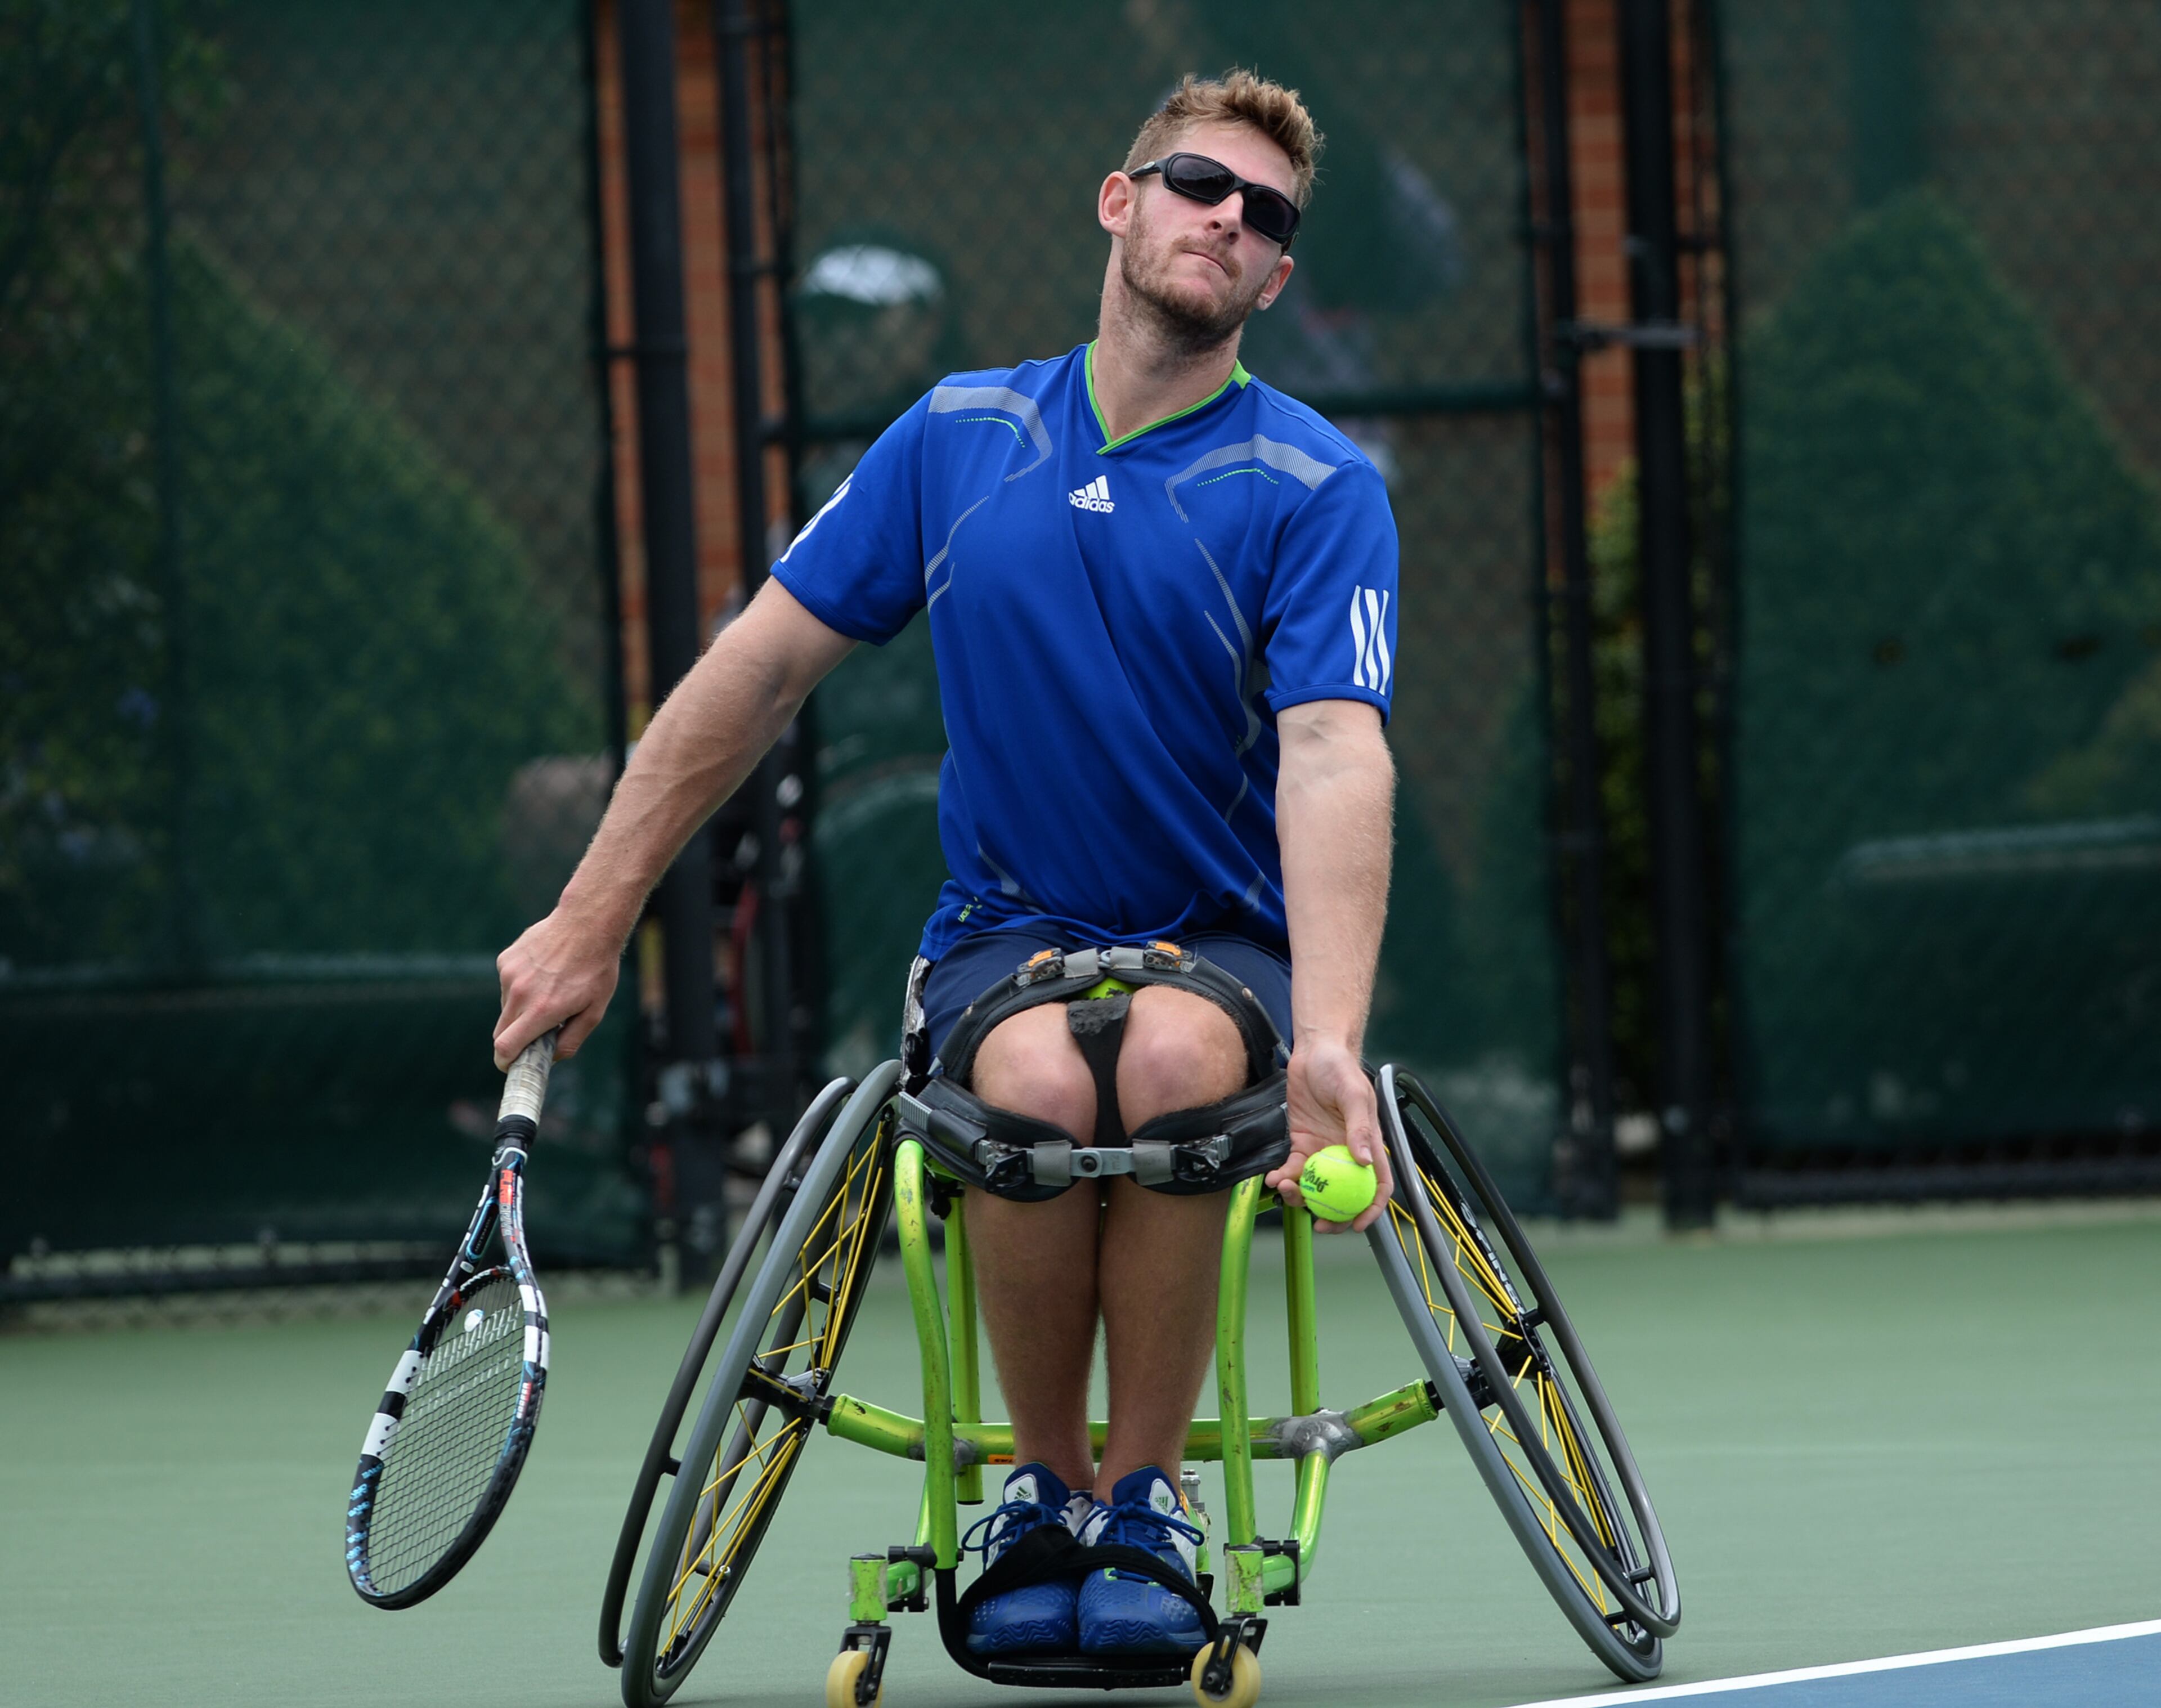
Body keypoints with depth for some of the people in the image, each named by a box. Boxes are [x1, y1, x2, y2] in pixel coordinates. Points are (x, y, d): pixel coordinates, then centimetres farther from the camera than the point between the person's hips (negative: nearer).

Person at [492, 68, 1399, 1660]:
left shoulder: (1316, 488, -6)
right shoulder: (958, 436, 6)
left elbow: (1334, 762, -21)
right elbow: (763, 664, 11)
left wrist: (1328, 1041, -37)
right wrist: (590, 923, 9)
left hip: (1226, 944, -1)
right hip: (1008, 932, 2)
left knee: (1175, 1060, -38)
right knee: (1039, 1080, -35)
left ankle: (1146, 1498, -17)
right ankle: (1045, 1488, -11)